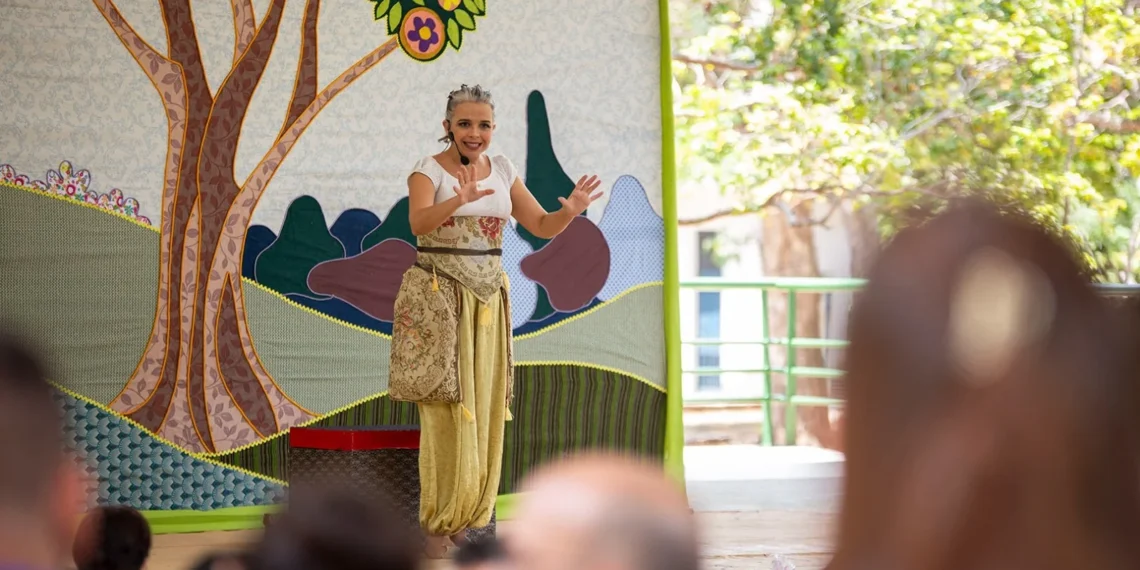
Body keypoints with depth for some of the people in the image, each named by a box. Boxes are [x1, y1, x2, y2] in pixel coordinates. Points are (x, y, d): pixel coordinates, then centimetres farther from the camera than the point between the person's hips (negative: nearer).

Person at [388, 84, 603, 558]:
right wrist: (460, 200, -45)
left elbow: (542, 226, 7)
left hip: (488, 300, 5)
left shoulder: (503, 171, 8)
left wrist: (570, 210, -14)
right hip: (437, 299, -5)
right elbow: (418, 221, -27)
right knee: (447, 411, -8)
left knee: (483, 411, 5)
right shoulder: (428, 171, -8)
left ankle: (465, 516, 15)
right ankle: (435, 526, -2)